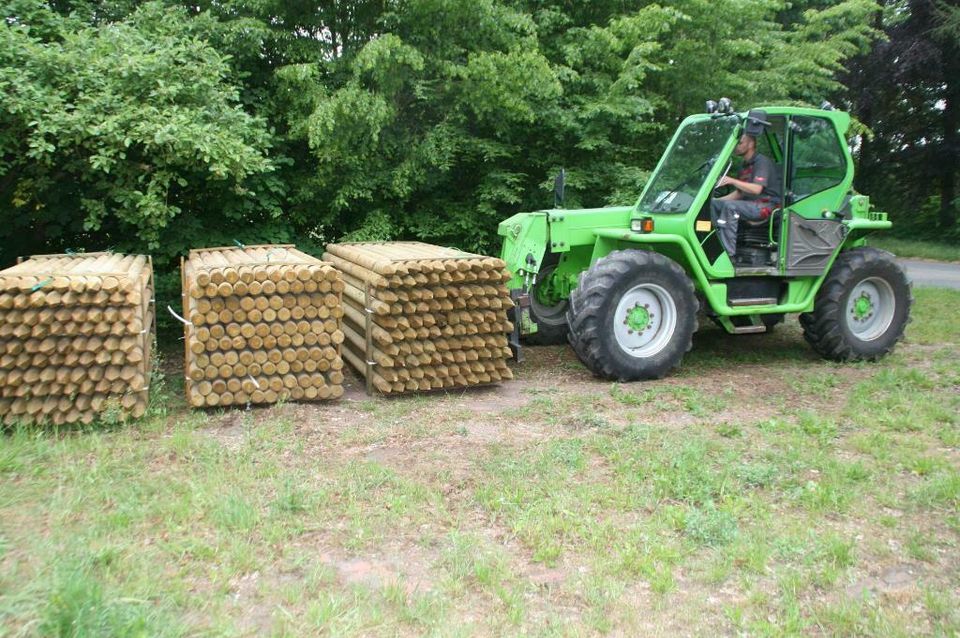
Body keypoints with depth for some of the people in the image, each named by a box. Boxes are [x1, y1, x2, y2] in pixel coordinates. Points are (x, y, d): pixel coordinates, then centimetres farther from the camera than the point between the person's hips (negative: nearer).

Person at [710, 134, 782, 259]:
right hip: (749, 204, 9)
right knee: (713, 204, -4)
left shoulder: (762, 162, -9)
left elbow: (757, 189, -22)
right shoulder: (744, 166, 19)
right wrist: (717, 199, 6)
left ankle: (729, 253, -32)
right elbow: (738, 193, 20)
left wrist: (732, 181, -27)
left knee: (730, 206, -31)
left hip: (766, 205, -9)